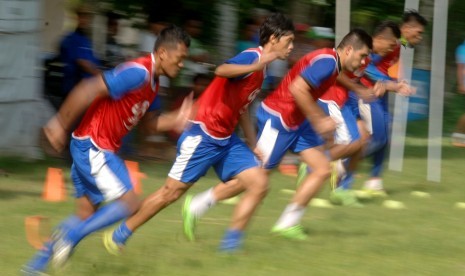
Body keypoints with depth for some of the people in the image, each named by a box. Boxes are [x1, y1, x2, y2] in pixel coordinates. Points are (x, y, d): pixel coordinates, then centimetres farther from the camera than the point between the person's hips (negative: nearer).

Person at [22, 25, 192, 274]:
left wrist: (177, 119, 3)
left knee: (86, 213, 13)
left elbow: (148, 123, 20)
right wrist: (60, 124, -23)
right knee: (129, 203, -11)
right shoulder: (138, 73, -20)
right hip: (92, 147, -10)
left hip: (99, 149, 10)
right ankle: (70, 236, -6)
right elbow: (89, 90, -25)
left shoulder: (152, 82, 11)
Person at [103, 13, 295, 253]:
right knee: (172, 191, -1)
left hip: (226, 139, 9)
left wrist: (253, 143, 22)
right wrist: (256, 66, -53)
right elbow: (222, 70, -39)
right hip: (204, 134, -9)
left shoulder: (261, 69, 12)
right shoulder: (253, 57, -16)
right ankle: (120, 234, 14)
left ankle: (231, 242, -2)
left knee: (259, 184, -6)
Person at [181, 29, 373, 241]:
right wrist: (319, 119, -24)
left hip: (296, 122, 10)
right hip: (277, 119, -10)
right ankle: (196, 206, 8)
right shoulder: (326, 61, -21)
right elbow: (297, 88, -31)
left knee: (323, 168, 3)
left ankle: (287, 223, 7)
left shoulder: (332, 64, 10)